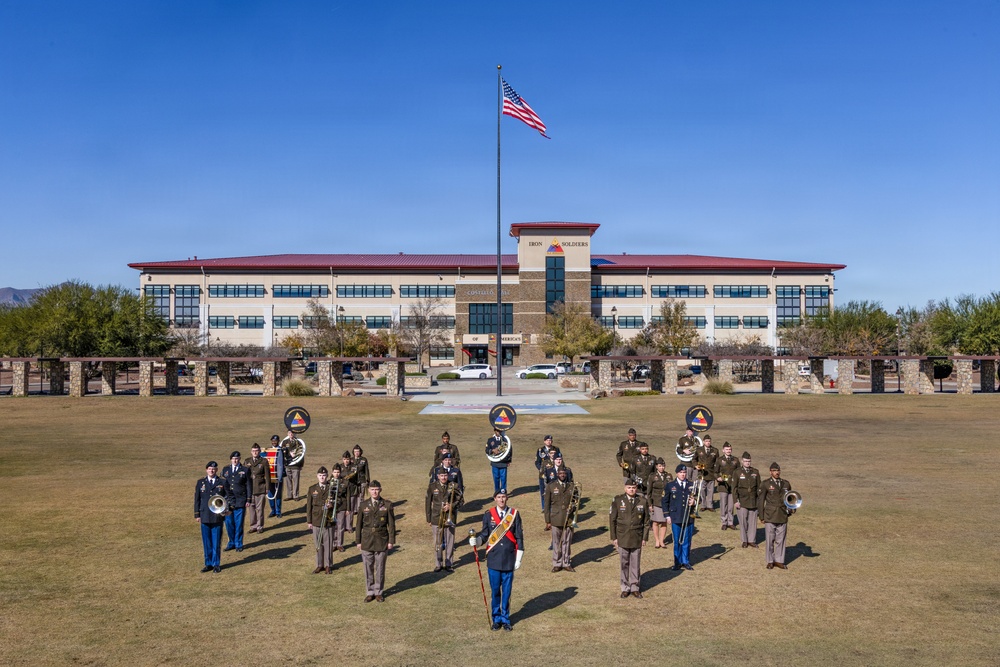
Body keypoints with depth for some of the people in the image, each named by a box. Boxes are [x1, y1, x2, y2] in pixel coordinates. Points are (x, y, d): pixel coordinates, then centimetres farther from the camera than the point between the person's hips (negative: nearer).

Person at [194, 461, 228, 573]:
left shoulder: (222, 482, 4)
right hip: (205, 517, 2)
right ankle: (208, 564, 17)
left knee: (216, 542, 2)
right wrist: (197, 514, 4)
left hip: (218, 517, -1)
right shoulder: (200, 483, 7)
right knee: (206, 542, 7)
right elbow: (197, 499, 8)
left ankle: (216, 564, 12)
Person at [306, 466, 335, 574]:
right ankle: (319, 565, 19)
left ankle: (328, 565, 14)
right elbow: (309, 506, 5)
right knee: (318, 544, 8)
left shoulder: (332, 488, 2)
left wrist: (332, 505, -16)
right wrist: (309, 521, 1)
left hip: (328, 521, -1)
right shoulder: (312, 489, 4)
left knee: (328, 544, 3)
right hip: (316, 521, 1)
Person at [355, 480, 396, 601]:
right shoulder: (363, 506, 2)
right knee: (368, 568, 6)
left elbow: (391, 524, 0)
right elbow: (359, 525, 7)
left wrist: (391, 541, -3)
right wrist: (358, 541, 4)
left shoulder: (387, 505, -2)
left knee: (380, 568, 6)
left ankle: (379, 592, 19)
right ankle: (370, 592, 19)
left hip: (382, 542, -1)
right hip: (367, 542, 1)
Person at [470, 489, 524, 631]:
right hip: (493, 560, 0)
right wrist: (475, 540, -18)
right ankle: (496, 618, 22)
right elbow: (484, 535, 4)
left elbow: (519, 537, 1)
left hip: (509, 560, 0)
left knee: (507, 591, 8)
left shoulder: (514, 514, -1)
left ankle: (505, 619, 21)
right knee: (495, 590, 8)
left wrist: (519, 559, -1)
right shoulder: (488, 515, 0)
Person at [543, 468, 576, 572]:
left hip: (568, 519, 2)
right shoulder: (550, 486, 0)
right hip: (556, 519, -2)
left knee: (566, 543, 8)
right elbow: (547, 505, 1)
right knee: (556, 543, 6)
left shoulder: (571, 486, 6)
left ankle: (566, 563, 20)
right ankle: (557, 564, 17)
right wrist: (547, 521, -2)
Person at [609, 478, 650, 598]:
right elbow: (612, 520, 1)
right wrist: (613, 537, -1)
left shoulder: (643, 501, 1)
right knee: (624, 564, 6)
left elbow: (646, 521, 6)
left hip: (637, 539, 1)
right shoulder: (618, 500, -3)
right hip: (622, 539, -1)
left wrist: (645, 538, 3)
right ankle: (625, 588, 17)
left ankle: (634, 587, 19)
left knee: (635, 564, 6)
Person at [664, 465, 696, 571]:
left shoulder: (691, 485, 7)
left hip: (689, 518, 2)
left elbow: (697, 499, 14)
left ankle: (686, 562, 20)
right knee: (677, 541, 4)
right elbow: (665, 501, 6)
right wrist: (667, 516, 1)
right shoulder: (670, 486, 3)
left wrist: (694, 502, -10)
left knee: (687, 541, 7)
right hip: (676, 518, -1)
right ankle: (677, 562, 14)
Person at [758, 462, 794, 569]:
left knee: (780, 540, 6)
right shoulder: (765, 484, -1)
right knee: (769, 540, 3)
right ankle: (770, 561, 15)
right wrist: (761, 516, -3)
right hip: (770, 517, -3)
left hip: (783, 517, 3)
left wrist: (792, 508, 1)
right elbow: (760, 500, 1)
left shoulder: (786, 483, 10)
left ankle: (779, 561, 19)